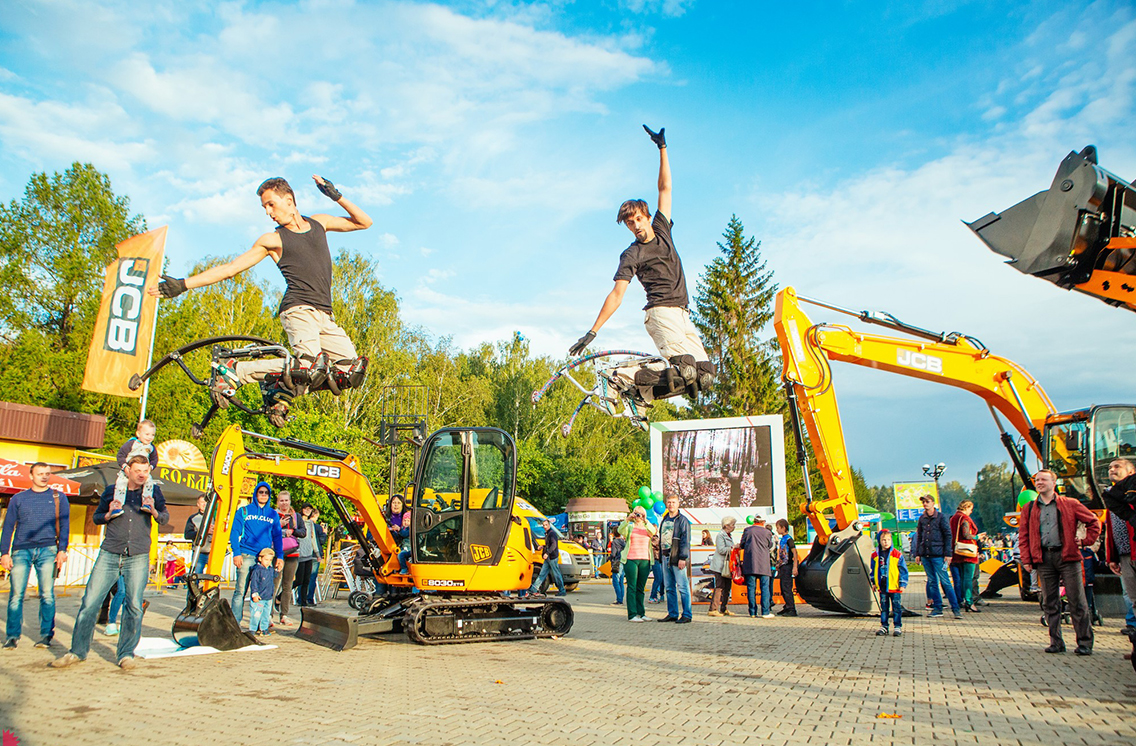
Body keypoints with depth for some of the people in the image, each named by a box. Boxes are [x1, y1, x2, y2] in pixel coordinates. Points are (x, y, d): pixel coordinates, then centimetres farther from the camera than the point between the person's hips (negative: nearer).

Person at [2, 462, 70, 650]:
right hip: (21, 551, 1)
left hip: (47, 550, -1)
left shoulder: (58, 498, 13)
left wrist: (62, 550, -2)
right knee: (16, 594, -3)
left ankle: (46, 634, 3)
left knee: (47, 594, -4)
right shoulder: (18, 498, 14)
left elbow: (64, 525, 9)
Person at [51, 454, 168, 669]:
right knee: (90, 602, 0)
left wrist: (154, 511, -16)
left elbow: (165, 517, 5)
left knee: (134, 606, -3)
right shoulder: (112, 491, 7)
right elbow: (96, 517, 16)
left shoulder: (153, 491, 6)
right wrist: (109, 515, -6)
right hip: (109, 555, 1)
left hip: (138, 557, -1)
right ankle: (78, 650, 17)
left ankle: (126, 653, 10)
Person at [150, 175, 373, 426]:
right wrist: (183, 284, 1)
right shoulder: (272, 241, 10)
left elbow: (364, 222, 23)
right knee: (311, 364, -30)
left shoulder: (319, 222, 20)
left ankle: (279, 393, 1)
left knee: (352, 368, -12)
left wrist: (337, 197, 9)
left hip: (325, 316, 5)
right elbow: (229, 268, 8)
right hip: (298, 309, -5)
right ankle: (230, 371, -13)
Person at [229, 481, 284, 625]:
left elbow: (277, 537, 16)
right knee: (240, 590, -6)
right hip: (246, 556, -2)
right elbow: (234, 532, 3)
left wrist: (279, 556, 6)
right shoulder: (244, 511, 7)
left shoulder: (273, 515, 14)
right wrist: (236, 553, -8)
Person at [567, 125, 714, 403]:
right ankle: (627, 377, -14)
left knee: (705, 374, -4)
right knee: (687, 369, -25)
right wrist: (592, 332, -13)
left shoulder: (662, 230, 17)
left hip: (682, 316, 7)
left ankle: (644, 390, -4)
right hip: (661, 313, -7)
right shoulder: (631, 255, -1)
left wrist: (662, 148, 17)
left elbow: (665, 188, 19)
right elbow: (616, 295, -6)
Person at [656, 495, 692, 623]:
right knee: (669, 587, 10)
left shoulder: (682, 520, -4)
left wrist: (682, 558, -16)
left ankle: (686, 615, 0)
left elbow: (685, 540, -9)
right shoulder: (664, 520, 17)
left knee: (682, 587, -5)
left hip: (677, 558, -7)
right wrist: (660, 555, 15)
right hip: (666, 557, 7)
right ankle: (672, 614, 17)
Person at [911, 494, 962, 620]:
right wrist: (917, 553, 12)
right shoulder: (922, 518, 12)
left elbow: (948, 536, -3)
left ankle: (956, 608, -1)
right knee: (932, 581, 8)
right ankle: (937, 608, 14)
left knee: (945, 581, -7)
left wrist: (948, 554, -9)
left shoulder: (941, 517, -3)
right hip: (925, 555, 5)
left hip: (938, 555, -5)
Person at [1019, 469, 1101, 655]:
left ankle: (1085, 643, 7)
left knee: (1077, 601, -1)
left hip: (1067, 556, -2)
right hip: (1044, 558, 3)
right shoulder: (1029, 508, 12)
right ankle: (1056, 642, 11)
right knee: (1049, 603, 5)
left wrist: (1085, 541, 2)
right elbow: (1024, 535, 10)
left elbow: (1094, 522, 12)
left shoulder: (1070, 504, 5)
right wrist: (1026, 559, 2)